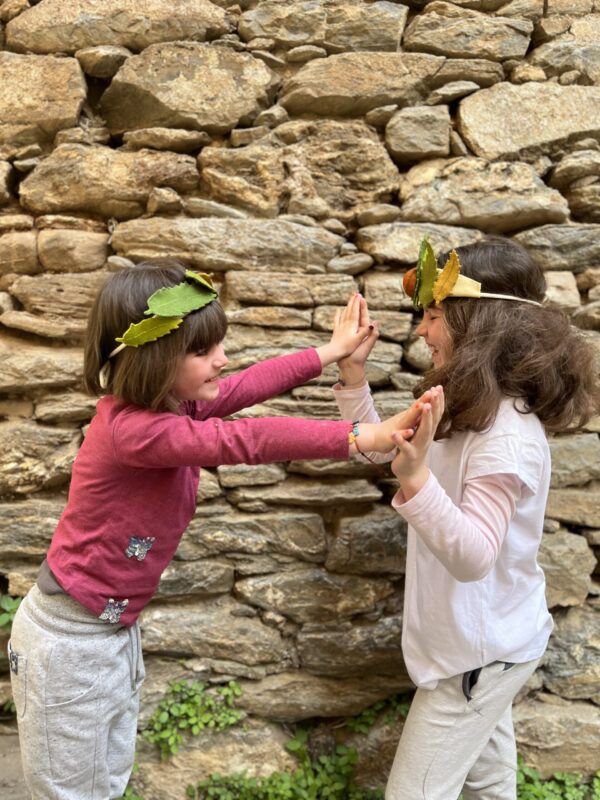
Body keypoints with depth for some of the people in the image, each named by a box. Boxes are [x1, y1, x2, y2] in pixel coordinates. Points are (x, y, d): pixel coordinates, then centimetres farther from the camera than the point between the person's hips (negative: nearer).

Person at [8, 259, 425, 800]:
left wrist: (332, 352, 7)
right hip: (71, 642, -8)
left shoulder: (170, 403, -4)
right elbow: (247, 441, -37)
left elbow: (245, 387, 1)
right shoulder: (134, 429, -31)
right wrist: (366, 437, -37)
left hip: (114, 630, 8)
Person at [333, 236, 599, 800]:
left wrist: (416, 478, -49)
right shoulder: (469, 408, -1)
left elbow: (472, 557, -34)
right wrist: (353, 372, -2)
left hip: (481, 651, -9)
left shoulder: (506, 435, -30)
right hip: (482, 640, 9)